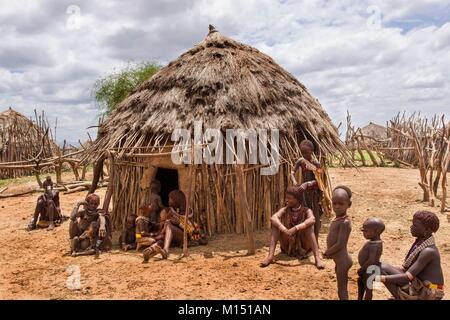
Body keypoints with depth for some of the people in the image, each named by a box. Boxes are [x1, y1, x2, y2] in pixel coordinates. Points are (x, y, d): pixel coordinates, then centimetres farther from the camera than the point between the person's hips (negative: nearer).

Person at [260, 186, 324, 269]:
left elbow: (312, 220, -32)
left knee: (309, 226, -26)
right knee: (276, 223, -18)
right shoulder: (284, 210, -2)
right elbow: (273, 218, -24)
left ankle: (317, 258, -36)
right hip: (288, 246, 2)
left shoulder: (306, 211, -7)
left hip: (303, 246, -2)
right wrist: (284, 230, -41)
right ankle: (270, 256, -30)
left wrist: (295, 228, -45)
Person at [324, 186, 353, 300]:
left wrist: (326, 253, -11)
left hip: (342, 261, -10)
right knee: (342, 289, 21)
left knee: (342, 290, 0)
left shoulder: (345, 222, -22)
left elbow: (340, 244, -24)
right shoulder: (337, 219, 8)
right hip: (340, 260, 10)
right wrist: (329, 252, 3)